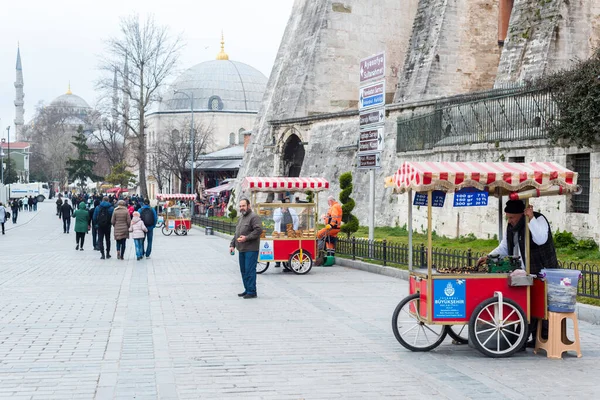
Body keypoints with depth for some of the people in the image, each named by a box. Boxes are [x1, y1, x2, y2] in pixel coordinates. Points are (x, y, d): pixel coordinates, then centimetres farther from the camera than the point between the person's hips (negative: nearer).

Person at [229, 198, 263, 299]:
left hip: (251, 250, -9)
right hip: (241, 249, 9)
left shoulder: (254, 217, -8)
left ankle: (252, 291, -5)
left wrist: (246, 238, -22)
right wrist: (232, 245, 18)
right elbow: (236, 234, 27)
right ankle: (247, 290, 21)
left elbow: (259, 230, -20)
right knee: (243, 270, 12)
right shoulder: (241, 219, 22)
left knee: (250, 270, -9)